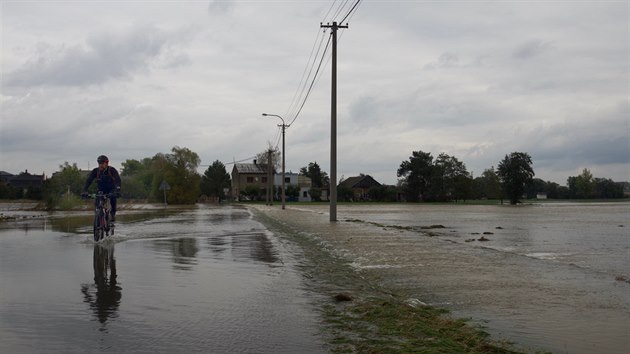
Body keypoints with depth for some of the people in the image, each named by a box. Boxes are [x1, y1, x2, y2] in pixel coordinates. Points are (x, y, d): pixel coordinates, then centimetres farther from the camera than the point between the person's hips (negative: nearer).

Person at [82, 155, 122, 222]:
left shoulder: (112, 170, -23)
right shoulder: (95, 171, -16)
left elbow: (118, 180, -34)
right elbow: (88, 181, -23)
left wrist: (117, 190, -52)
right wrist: (84, 191, -38)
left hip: (111, 189, -2)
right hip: (101, 190, 2)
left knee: (113, 198, -30)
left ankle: (113, 214, -9)